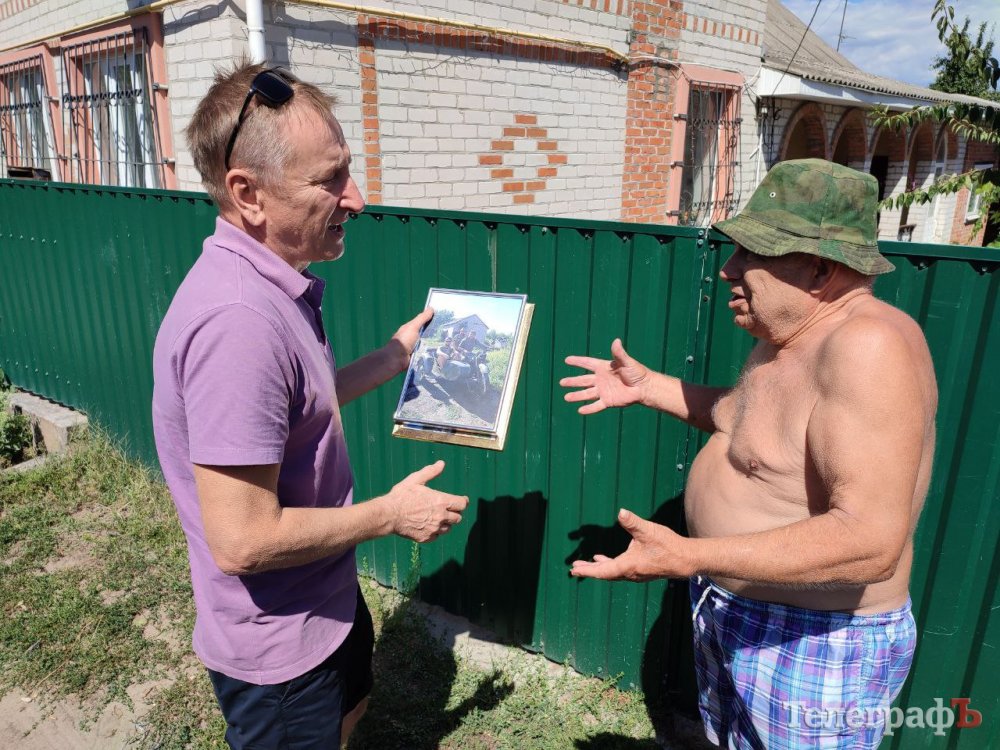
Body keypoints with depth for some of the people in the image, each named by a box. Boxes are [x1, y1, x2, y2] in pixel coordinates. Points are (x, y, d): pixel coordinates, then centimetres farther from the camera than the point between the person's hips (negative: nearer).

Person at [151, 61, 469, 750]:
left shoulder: (271, 286, -2)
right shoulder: (237, 319, -34)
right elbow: (243, 540, -33)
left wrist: (394, 357, 7)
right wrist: (390, 515, -20)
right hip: (278, 645, -8)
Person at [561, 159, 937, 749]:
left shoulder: (868, 347, -31)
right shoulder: (792, 335, -1)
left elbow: (871, 543, -36)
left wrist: (687, 559, -39)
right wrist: (648, 386, 11)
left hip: (813, 648, -9)